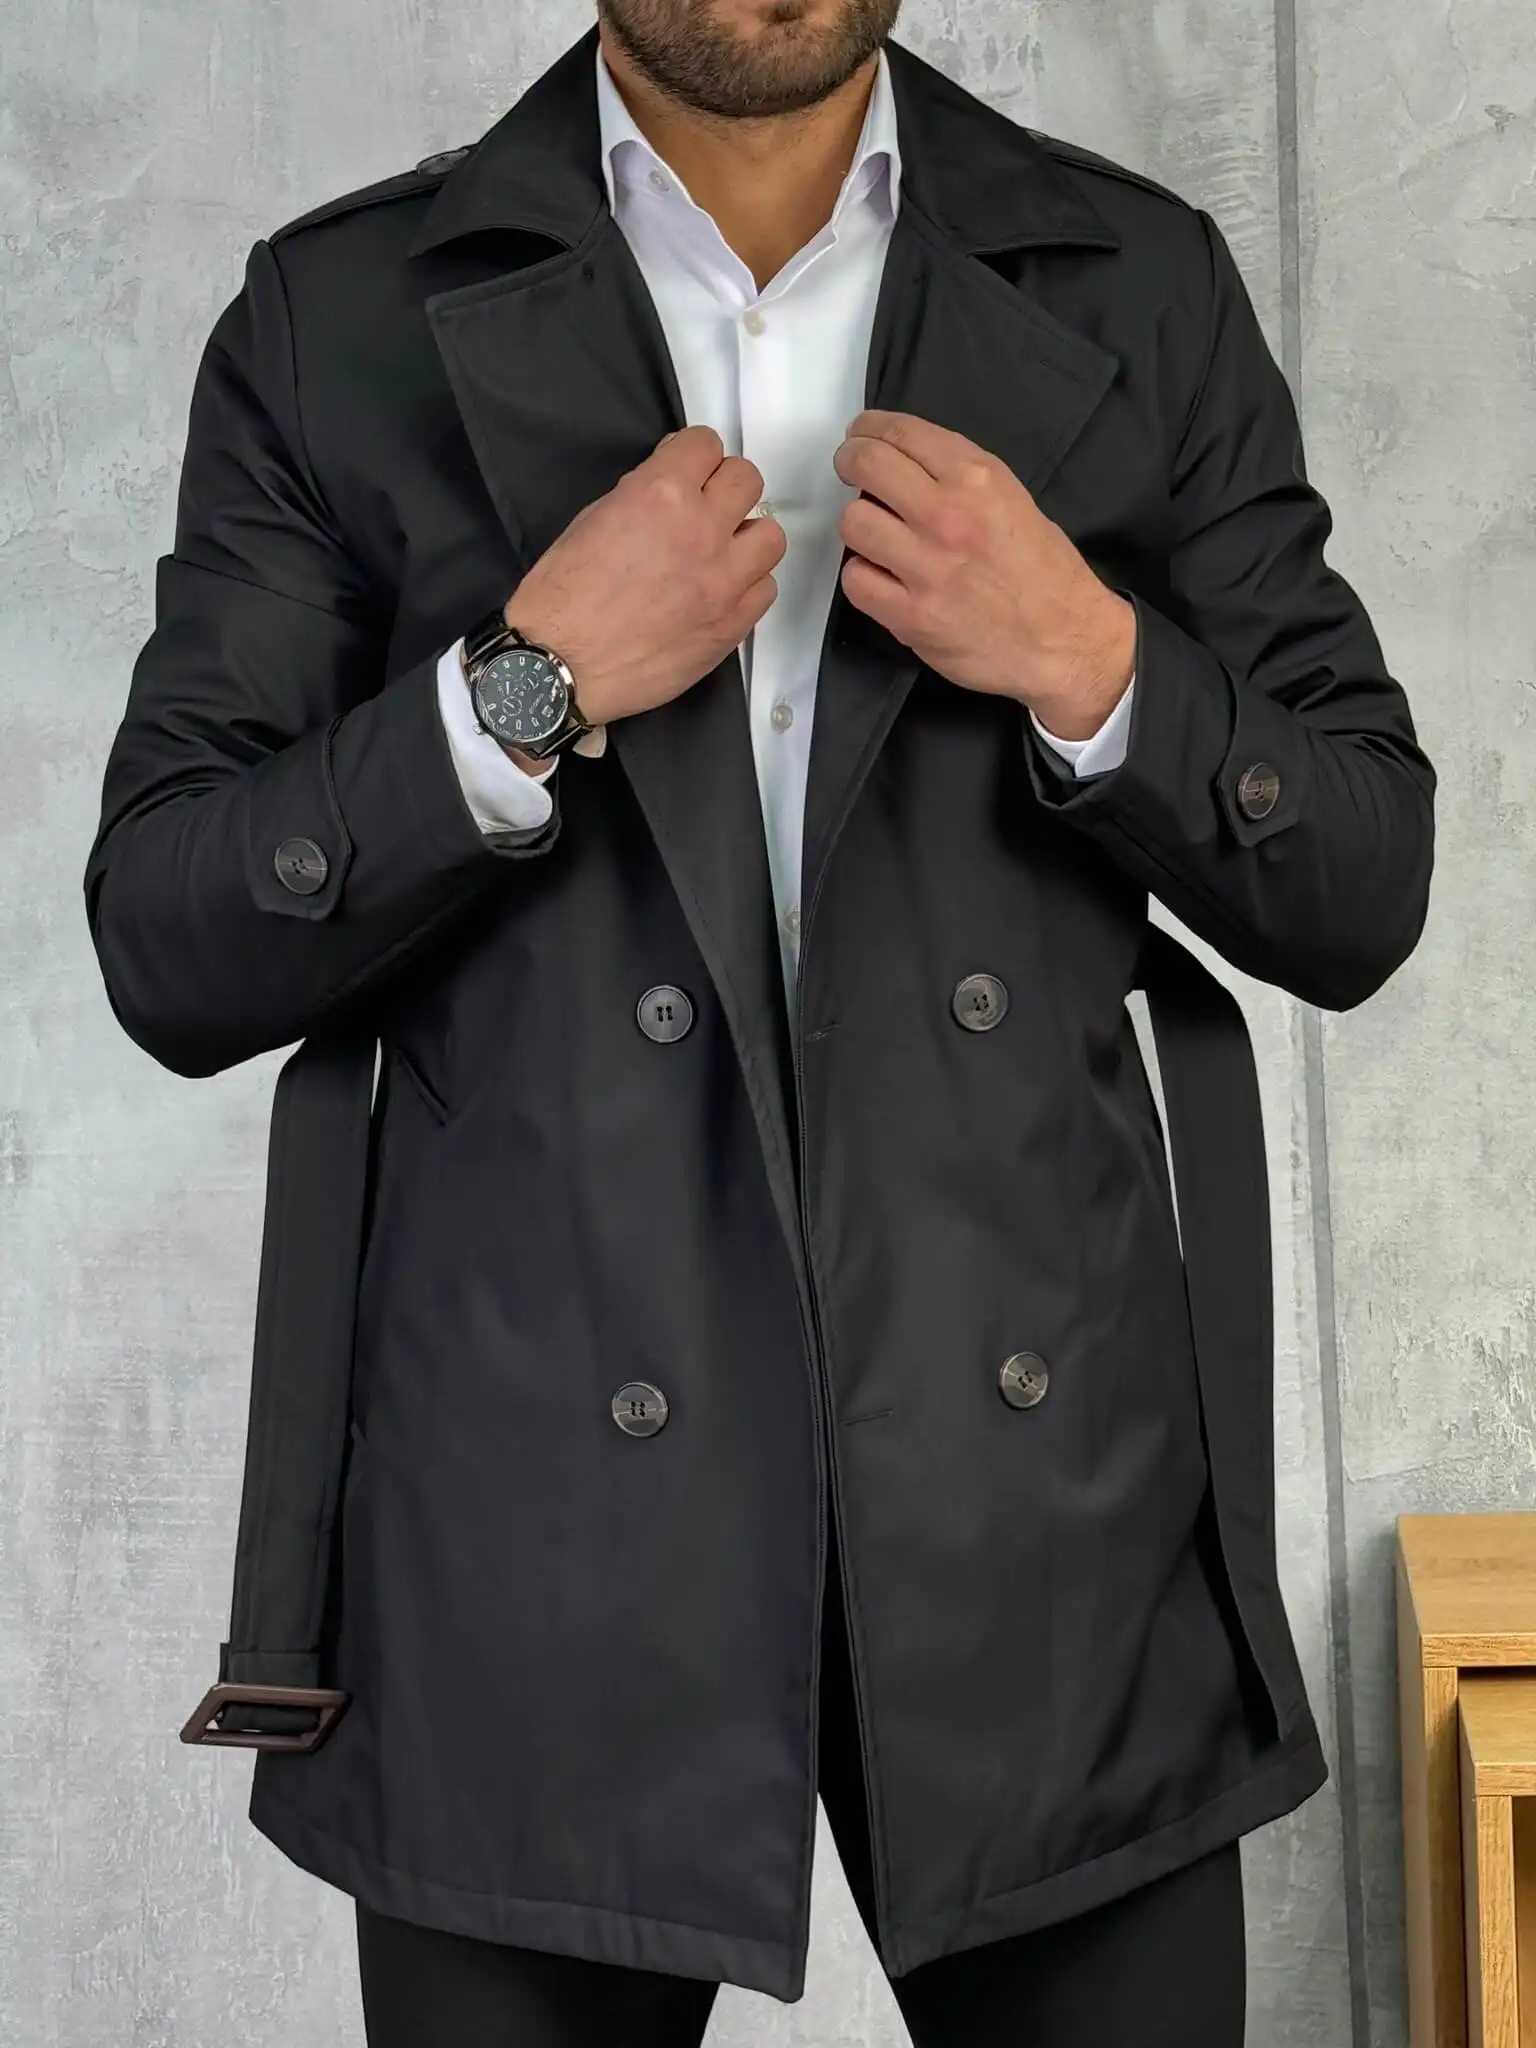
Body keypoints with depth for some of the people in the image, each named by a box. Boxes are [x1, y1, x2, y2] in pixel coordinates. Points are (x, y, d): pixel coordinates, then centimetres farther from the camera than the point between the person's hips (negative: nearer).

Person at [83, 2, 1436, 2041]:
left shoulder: (1139, 287, 5)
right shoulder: (341, 321, 1)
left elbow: (1361, 899, 5)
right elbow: (168, 952, -2)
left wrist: (1089, 666, -12)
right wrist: (527, 688, -14)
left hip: (1046, 1488, 2)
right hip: (549, 1519, -1)